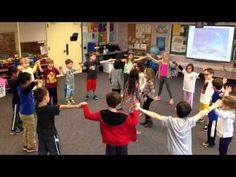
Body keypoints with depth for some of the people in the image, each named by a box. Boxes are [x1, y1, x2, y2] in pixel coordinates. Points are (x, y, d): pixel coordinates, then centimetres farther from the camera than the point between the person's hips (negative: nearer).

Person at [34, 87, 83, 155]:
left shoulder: (37, 107, -8)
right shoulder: (49, 109, -28)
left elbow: (38, 95, 6)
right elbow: (62, 107, -34)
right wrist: (77, 105, -38)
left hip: (41, 135, 7)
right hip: (51, 135, -7)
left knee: (42, 153, 17)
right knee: (55, 153, 9)